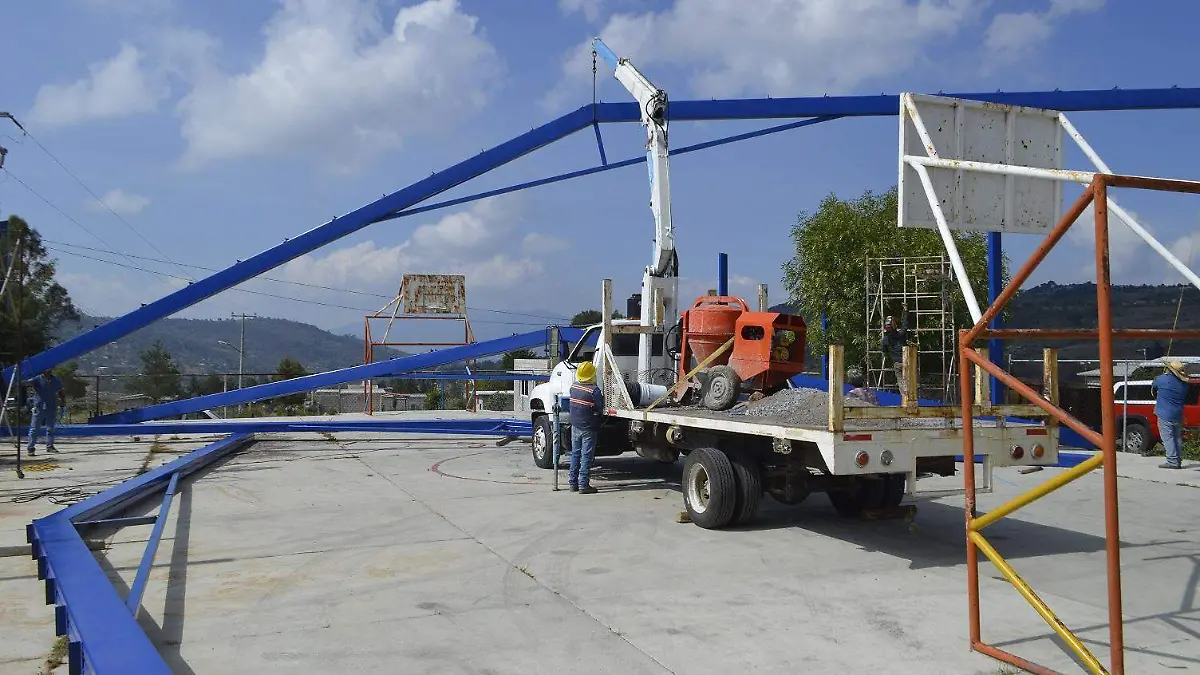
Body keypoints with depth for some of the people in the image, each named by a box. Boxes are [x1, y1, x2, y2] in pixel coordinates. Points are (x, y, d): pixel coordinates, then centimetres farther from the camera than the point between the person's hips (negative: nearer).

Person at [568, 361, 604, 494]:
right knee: (586, 456, -1)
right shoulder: (594, 390, -19)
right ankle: (583, 485, 0)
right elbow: (600, 409, -13)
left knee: (575, 454, 15)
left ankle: (573, 483, 19)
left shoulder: (573, 387, 1)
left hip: (575, 426, 6)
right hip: (588, 428, -6)